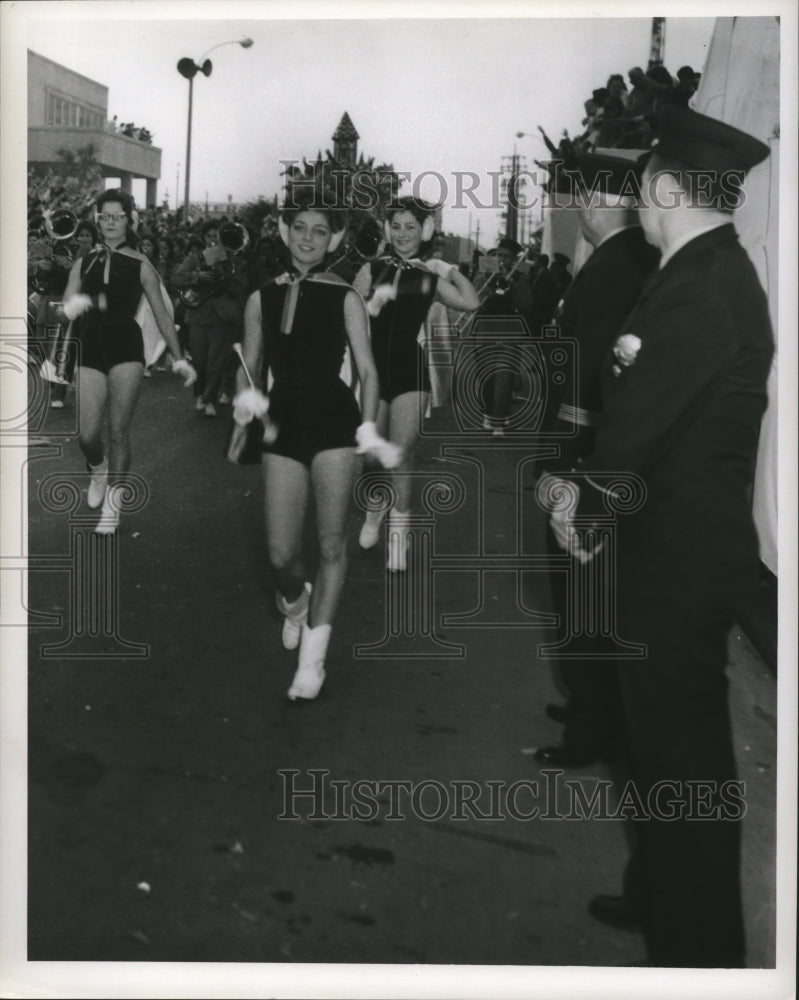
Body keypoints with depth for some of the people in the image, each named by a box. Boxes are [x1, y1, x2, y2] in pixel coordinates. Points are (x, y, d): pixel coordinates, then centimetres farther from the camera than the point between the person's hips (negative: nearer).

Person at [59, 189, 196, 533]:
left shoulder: (140, 266, 4)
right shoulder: (83, 264, 10)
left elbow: (161, 314, 6)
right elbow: (66, 309, 7)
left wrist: (178, 358, 2)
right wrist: (74, 306, -18)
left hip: (126, 348, -2)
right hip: (90, 349, 2)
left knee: (119, 431, -3)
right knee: (88, 434, -7)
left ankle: (113, 502, 10)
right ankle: (98, 471, 29)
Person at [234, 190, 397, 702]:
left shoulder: (345, 298, 3)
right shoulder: (261, 299, 10)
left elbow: (367, 370, 1)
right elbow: (250, 367, 16)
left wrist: (368, 426, -12)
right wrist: (248, 398, -6)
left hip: (335, 421, -2)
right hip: (285, 423, 2)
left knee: (332, 543, -3)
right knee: (282, 553, -1)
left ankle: (313, 656, 8)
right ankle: (294, 602, 36)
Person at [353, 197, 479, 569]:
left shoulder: (430, 276, 5)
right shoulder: (372, 271, 3)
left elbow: (471, 303, -8)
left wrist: (450, 270, -4)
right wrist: (373, 302, -18)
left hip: (410, 369, -1)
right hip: (374, 368, 1)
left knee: (401, 454, -5)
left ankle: (398, 535, 6)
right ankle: (374, 513, 37)